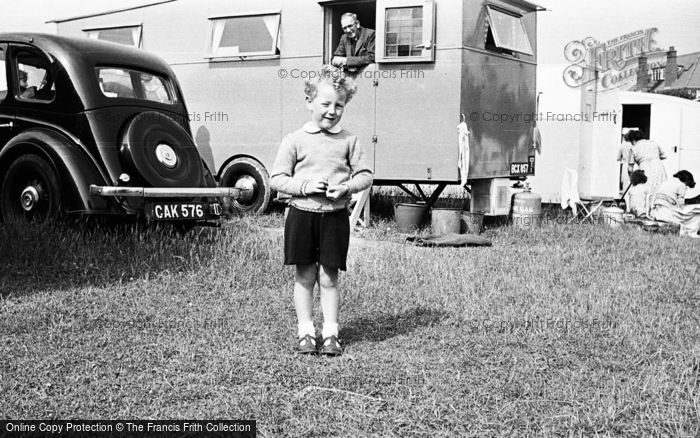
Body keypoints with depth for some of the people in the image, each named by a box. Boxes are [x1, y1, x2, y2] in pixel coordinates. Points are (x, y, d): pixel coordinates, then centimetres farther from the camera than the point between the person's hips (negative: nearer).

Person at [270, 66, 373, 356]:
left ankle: (331, 334, 14)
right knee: (304, 277, 7)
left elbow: (365, 175, 5)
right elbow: (277, 178, -1)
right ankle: (306, 333, 17)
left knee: (328, 278, 5)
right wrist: (304, 186, -16)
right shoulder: (295, 140, -1)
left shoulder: (349, 141, 3)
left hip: (335, 216, 0)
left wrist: (346, 187, -13)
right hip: (302, 214, 0)